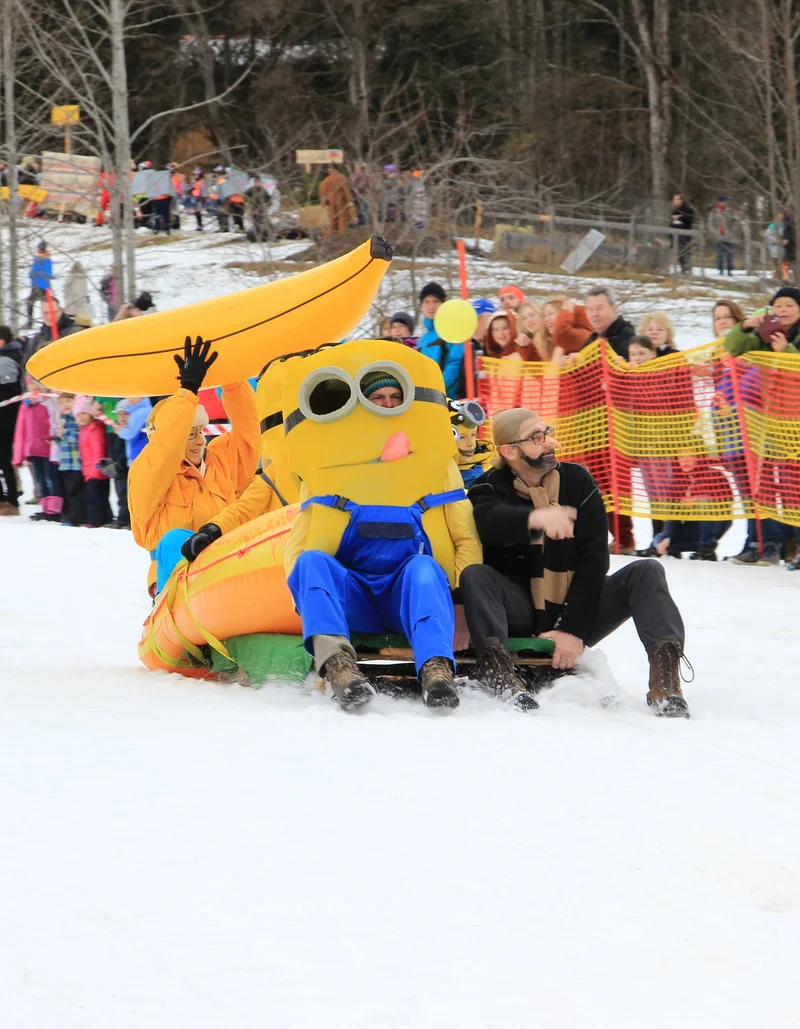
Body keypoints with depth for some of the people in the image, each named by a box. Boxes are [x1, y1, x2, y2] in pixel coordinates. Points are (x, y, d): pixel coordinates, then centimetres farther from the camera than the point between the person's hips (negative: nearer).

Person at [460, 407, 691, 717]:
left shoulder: (577, 480, 2)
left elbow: (594, 560, -6)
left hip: (578, 610, 2)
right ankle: (496, 665, -52)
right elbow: (493, 522, -30)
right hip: (522, 615, -2)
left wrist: (574, 628, -17)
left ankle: (664, 670, -43)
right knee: (475, 575, -27)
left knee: (646, 572, -18)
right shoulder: (490, 489, -4)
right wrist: (536, 517, -53)